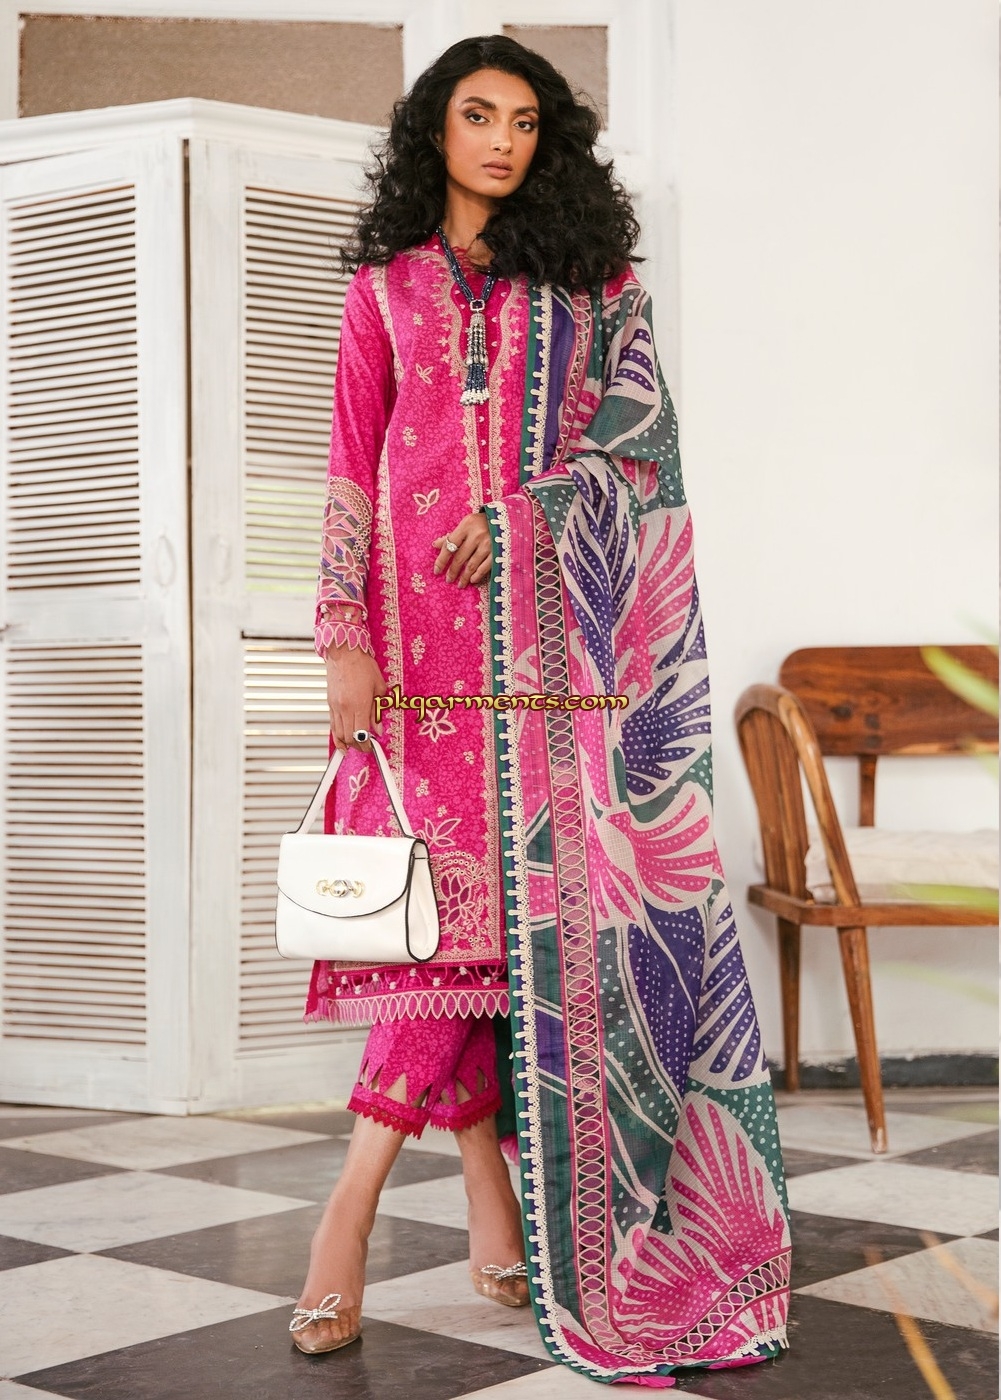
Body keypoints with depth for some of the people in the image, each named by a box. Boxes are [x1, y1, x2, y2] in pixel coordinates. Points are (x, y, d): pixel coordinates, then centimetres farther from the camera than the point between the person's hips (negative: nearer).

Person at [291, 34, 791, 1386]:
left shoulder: (595, 284, 14)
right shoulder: (385, 288, 14)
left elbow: (637, 426, 2)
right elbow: (353, 471, 7)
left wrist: (517, 514, -13)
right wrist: (347, 638, -4)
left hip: (554, 627, 0)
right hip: (430, 627, 0)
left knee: (520, 889, -7)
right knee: (466, 888, -6)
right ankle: (494, 1211, 0)